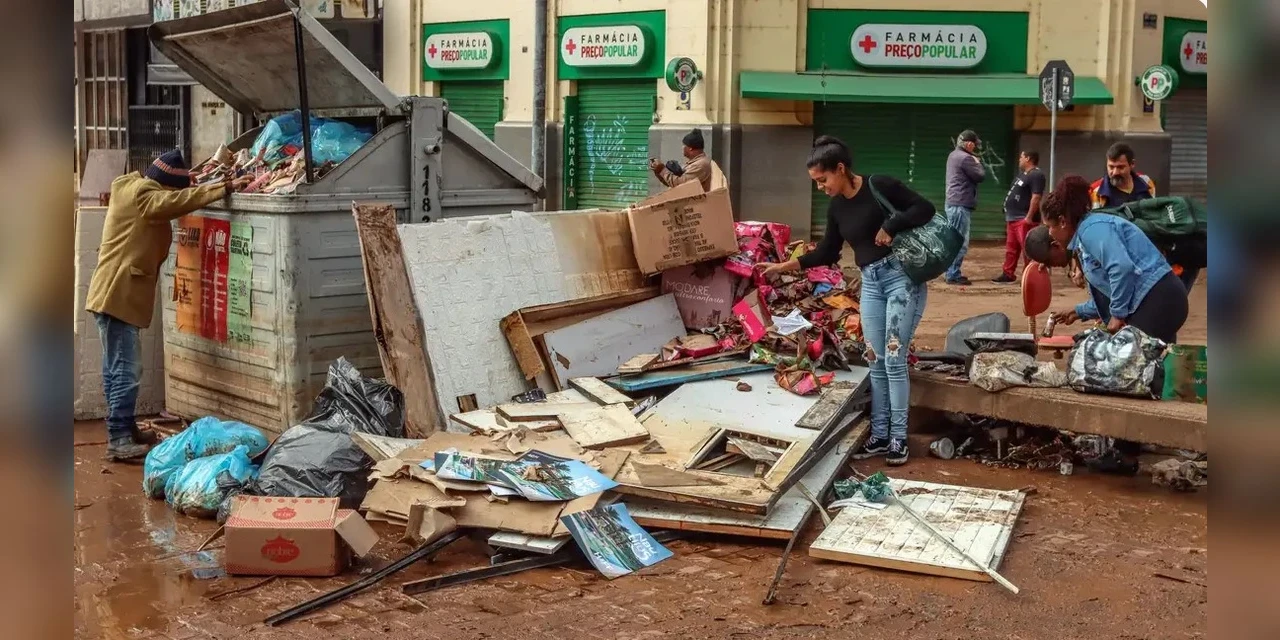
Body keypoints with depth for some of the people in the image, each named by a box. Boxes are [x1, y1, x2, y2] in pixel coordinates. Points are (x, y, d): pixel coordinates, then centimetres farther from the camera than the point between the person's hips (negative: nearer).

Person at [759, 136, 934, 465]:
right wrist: (785, 265, 11)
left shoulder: (879, 186, -11)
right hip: (870, 283, 7)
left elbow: (925, 209, -11)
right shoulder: (836, 208, 9)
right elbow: (827, 253, 16)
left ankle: (899, 438, 1)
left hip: (902, 277, -7)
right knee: (876, 361, 7)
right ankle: (880, 435, 15)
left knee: (894, 359, -7)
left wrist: (890, 226, -20)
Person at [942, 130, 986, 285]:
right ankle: (953, 275, -7)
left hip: (953, 203, 10)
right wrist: (977, 162, 4)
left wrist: (974, 162, 8)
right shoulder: (965, 158, -15)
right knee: (960, 242, -8)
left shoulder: (953, 155, 16)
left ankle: (953, 273, 21)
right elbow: (981, 176, -12)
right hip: (960, 205, -10)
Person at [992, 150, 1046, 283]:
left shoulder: (1036, 175, -14)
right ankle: (1008, 274, 20)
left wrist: (1029, 217, -25)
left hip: (1024, 219, -11)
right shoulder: (1023, 173, 19)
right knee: (1011, 248, 14)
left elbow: (1036, 197, -22)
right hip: (1013, 218, 11)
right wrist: (1009, 215, 22)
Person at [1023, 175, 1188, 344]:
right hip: (1154, 301, 11)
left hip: (1156, 301, -11)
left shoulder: (1091, 230, -10)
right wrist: (1080, 311, 33)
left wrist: (1118, 314, -18)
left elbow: (1122, 267, -26)